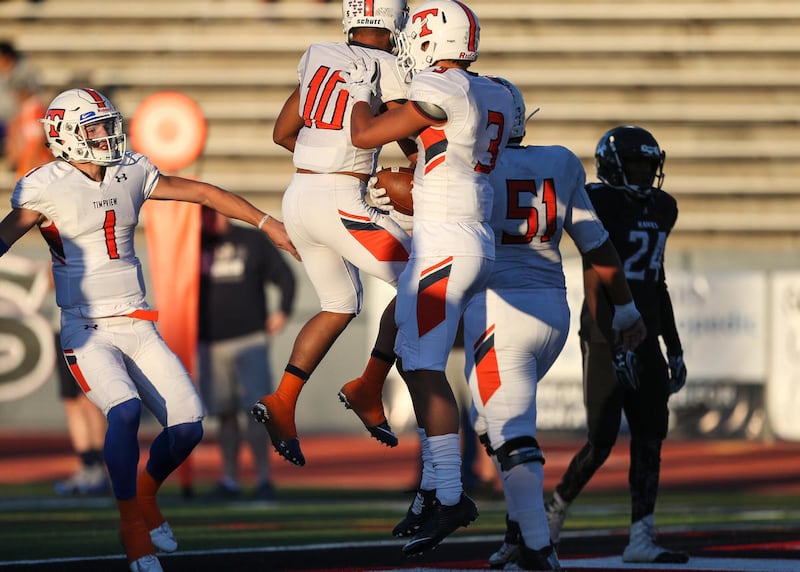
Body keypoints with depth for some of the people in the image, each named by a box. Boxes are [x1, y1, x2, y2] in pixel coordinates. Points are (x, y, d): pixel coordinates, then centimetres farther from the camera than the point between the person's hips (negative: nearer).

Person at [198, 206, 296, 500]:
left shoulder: (253, 241, 5)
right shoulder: (196, 245, 10)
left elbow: (285, 276, 10)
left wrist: (283, 311, -3)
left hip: (250, 341, -2)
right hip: (212, 344, 2)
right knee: (224, 414, 4)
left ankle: (263, 477, -9)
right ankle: (229, 479, 10)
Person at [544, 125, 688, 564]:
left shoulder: (661, 209, 13)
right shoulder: (602, 205, -11)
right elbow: (595, 285, -17)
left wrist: (675, 350, 19)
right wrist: (615, 346, -25)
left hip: (646, 339, 7)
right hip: (606, 339, -7)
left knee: (650, 438, 0)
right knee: (601, 442, -6)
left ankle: (640, 540, 0)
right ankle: (556, 509, 18)